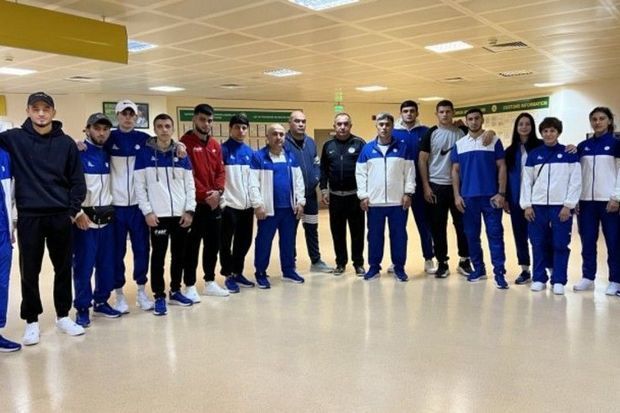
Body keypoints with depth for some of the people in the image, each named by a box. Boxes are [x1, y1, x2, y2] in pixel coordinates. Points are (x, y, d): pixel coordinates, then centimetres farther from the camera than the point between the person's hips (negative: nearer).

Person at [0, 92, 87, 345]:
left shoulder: (66, 143, 2)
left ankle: (63, 316, 26)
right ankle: (31, 321, 21)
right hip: (29, 217, -1)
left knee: (63, 269, 11)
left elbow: (77, 181, 4)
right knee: (30, 272, 7)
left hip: (60, 217, 1)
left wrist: (73, 211, -1)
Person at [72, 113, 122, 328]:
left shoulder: (108, 154, 11)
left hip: (107, 218, 6)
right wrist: (78, 212, -18)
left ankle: (101, 302, 23)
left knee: (107, 264, 10)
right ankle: (82, 308, 10)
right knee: (83, 265, -1)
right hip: (85, 218, -6)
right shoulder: (78, 153, -7)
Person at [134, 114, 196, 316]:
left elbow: (190, 184, 7)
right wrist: (147, 211, -9)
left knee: (179, 254, 10)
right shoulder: (144, 153, 0)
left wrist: (189, 210, -1)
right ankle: (159, 296, 11)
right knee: (158, 255, 0)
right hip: (158, 215, -3)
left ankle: (175, 291, 24)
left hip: (181, 214, 3)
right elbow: (139, 185, -2)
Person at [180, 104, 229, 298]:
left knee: (213, 244, 13)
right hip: (195, 203, -6)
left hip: (214, 202, 7)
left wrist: (218, 191, -7)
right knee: (192, 246, 1)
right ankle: (190, 286, 10)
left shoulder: (215, 144, 12)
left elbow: (221, 171, 10)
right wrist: (205, 194, -17)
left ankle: (210, 282, 25)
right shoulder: (186, 143, -9)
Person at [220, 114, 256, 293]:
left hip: (247, 204, 6)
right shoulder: (223, 149, -6)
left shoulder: (249, 151, 11)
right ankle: (229, 275, 14)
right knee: (227, 243, 3)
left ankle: (238, 272, 25)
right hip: (229, 204, -5)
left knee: (244, 241, 12)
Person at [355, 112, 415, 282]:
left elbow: (410, 172, 3)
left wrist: (408, 193, -5)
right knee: (374, 235, 8)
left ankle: (399, 267, 16)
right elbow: (360, 174, 4)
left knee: (399, 235, 5)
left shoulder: (403, 147, 5)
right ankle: (374, 267, 18)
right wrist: (363, 196, -2)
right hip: (374, 202, 1)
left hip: (398, 201, 0)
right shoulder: (367, 148, 6)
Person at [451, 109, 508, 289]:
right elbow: (455, 171, 9)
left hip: (491, 196, -3)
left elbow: (502, 167, 0)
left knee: (495, 234, -3)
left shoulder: (494, 141, 2)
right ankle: (478, 269, 20)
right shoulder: (459, 144, 9)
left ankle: (499, 273, -1)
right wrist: (457, 195, 1)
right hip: (468, 197, 3)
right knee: (472, 235, 8)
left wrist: (501, 193, -8)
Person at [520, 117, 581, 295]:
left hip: (561, 207, -2)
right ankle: (539, 278, 14)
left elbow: (575, 182, 0)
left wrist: (568, 205, -8)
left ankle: (558, 281, 8)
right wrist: (527, 205, 0)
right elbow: (527, 181, 8)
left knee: (560, 245, 0)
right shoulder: (533, 154, 10)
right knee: (538, 244, 3)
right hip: (537, 206, 2)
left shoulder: (569, 154, 4)